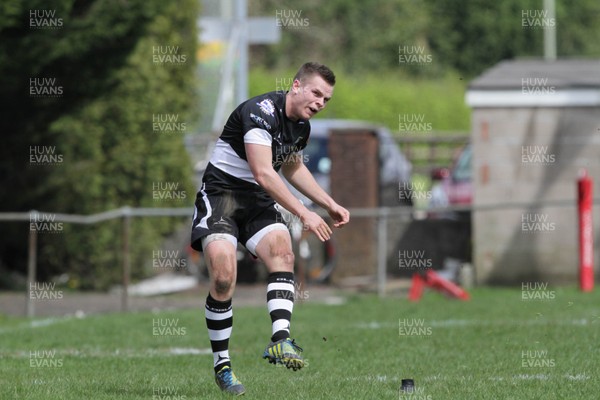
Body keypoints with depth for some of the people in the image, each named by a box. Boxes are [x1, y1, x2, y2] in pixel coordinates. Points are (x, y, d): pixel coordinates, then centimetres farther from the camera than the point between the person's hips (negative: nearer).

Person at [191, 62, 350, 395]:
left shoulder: (302, 126, 8)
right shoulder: (261, 111, -21)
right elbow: (263, 173, -28)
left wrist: (330, 204, 23)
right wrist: (304, 214, -28)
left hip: (259, 200, 7)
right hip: (221, 191, -7)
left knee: (282, 252, -22)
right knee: (223, 275, -22)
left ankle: (281, 338, -36)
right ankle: (221, 363, -9)